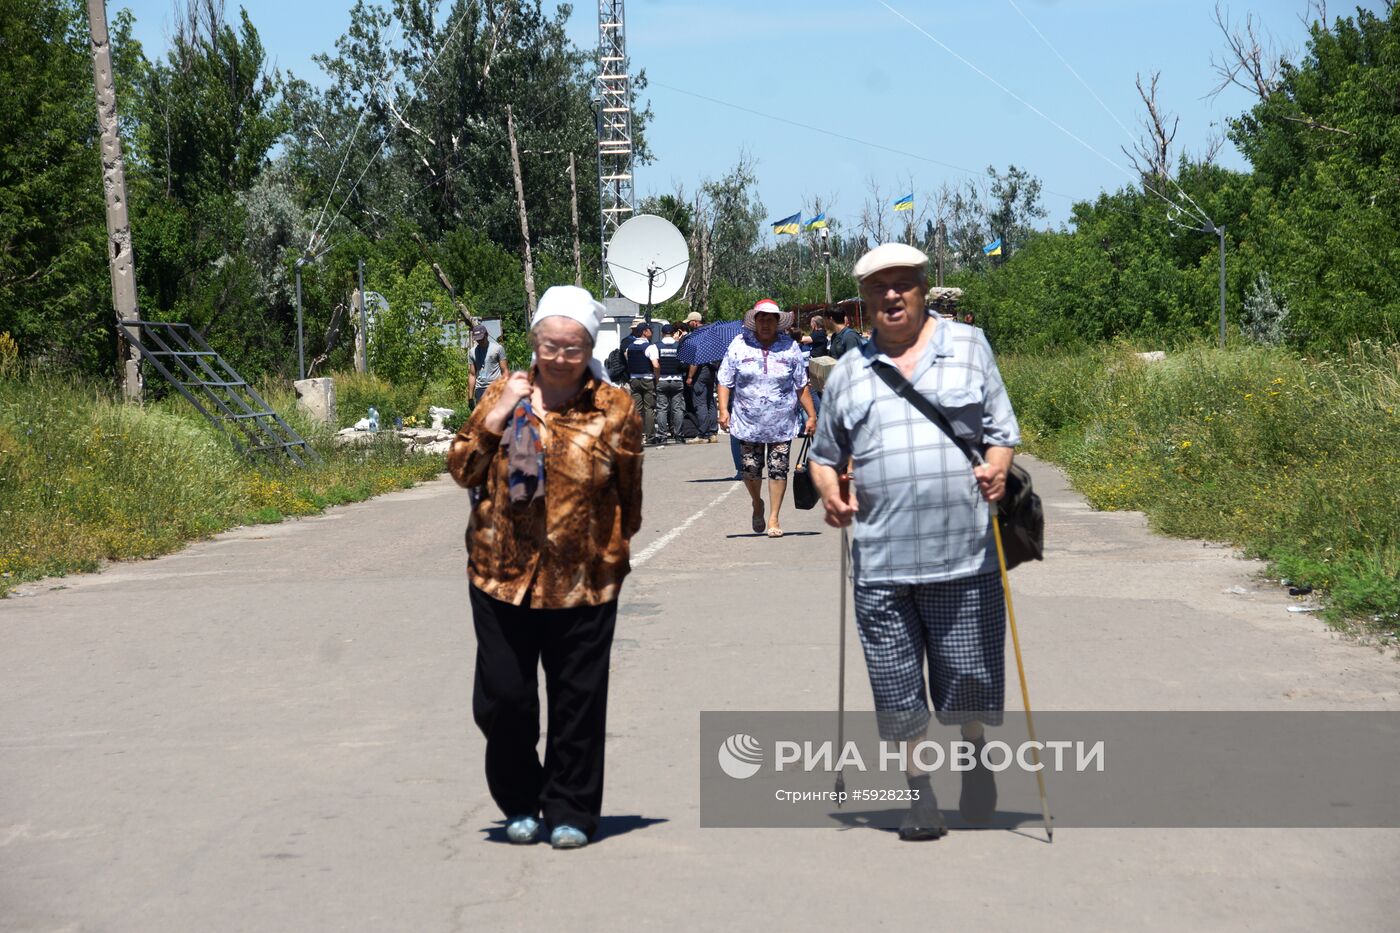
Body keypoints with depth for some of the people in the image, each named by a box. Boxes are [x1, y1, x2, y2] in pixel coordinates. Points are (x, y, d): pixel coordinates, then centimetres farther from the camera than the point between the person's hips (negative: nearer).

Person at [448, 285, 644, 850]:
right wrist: (497, 414, -10)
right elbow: (462, 469, 1)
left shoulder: (613, 410, 0)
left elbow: (628, 494, 8)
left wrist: (614, 553, 9)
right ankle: (520, 803, 24)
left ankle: (570, 812, 17)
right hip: (501, 575, 2)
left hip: (582, 583, -1)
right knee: (502, 698, 4)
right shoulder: (504, 395, 5)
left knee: (577, 702, 3)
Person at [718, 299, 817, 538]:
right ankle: (757, 505, 31)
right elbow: (725, 381, 4)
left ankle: (773, 518, 8)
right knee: (750, 469, 1)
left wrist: (811, 415, 5)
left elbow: (801, 385, 8)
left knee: (778, 470, -2)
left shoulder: (789, 348, 4)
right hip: (748, 421, 0)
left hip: (781, 423, 0)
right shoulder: (739, 345, 2)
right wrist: (723, 409, -8)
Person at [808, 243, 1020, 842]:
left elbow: (1001, 430, 8)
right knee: (897, 690, 3)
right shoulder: (849, 372, 15)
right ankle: (919, 795, 17)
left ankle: (975, 755, 33)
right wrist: (829, 491, 1)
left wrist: (998, 468, -14)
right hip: (880, 560, 2)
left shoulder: (968, 347, 10)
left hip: (964, 552, -2)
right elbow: (825, 453, 22)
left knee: (970, 678, 4)